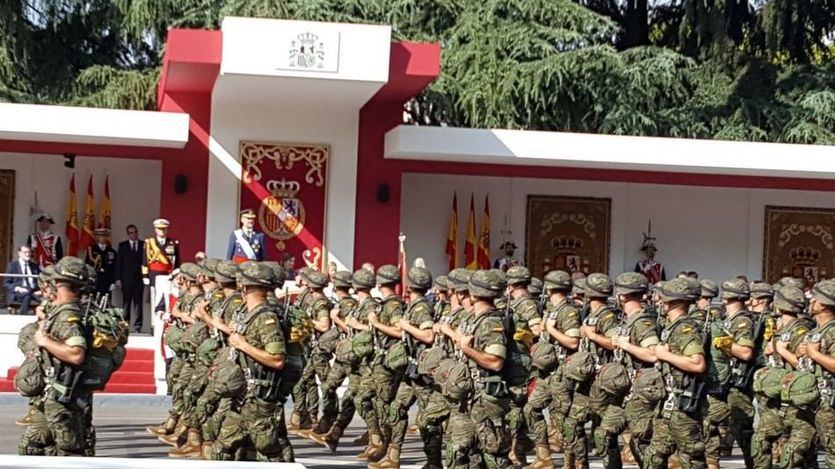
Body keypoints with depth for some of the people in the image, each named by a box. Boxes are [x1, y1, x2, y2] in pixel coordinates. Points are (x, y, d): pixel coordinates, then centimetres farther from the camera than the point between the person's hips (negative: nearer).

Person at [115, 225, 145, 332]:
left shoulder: (144, 245, 7)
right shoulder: (122, 246, 9)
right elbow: (118, 263, 6)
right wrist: (118, 278, -2)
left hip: (139, 278, 0)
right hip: (126, 278, 0)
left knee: (138, 303, 0)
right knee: (126, 302, 1)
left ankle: (136, 327, 1)